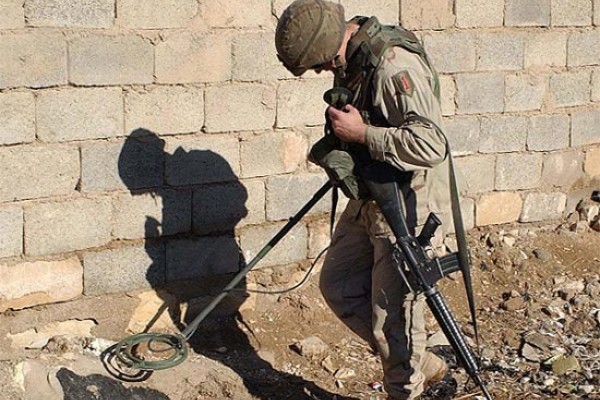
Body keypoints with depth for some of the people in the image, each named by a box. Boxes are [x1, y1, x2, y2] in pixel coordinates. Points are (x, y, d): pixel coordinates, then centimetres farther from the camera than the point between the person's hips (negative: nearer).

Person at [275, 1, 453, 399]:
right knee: (339, 285, 17)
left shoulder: (395, 66, -26)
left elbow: (430, 145, -32)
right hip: (370, 200, 10)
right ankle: (421, 364, 28)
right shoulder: (351, 60, 4)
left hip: (409, 209, -10)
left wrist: (360, 134, -25)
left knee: (393, 314, 0)